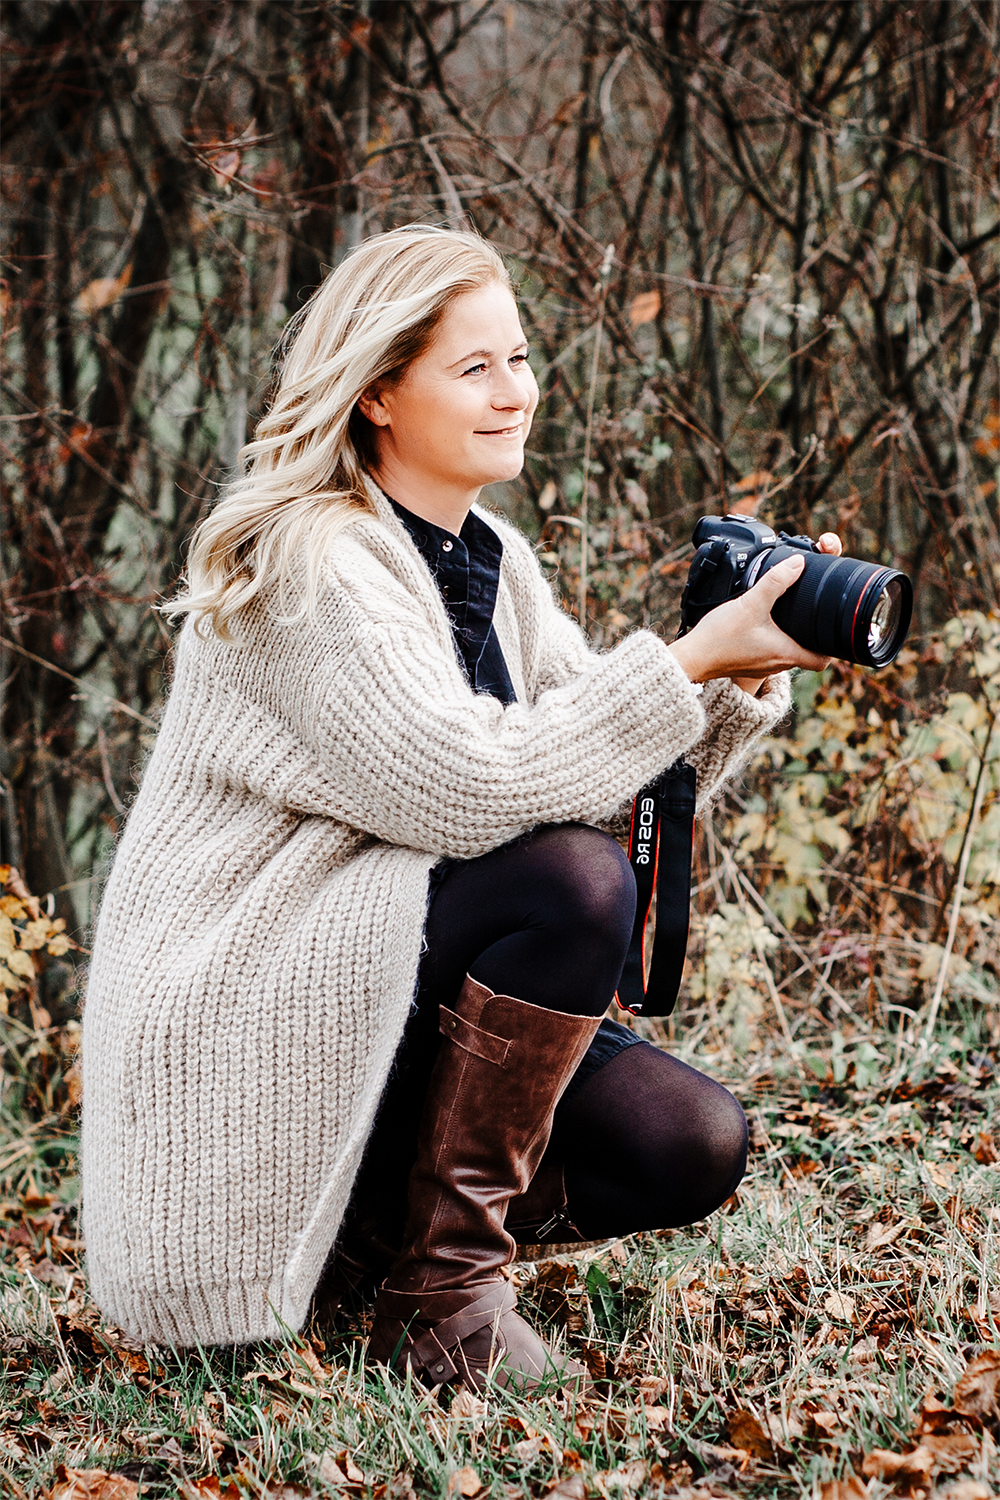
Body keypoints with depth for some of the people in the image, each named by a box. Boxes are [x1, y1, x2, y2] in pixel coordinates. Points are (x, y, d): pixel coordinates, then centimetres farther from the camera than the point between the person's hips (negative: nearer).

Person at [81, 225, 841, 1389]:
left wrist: (742, 679, -12)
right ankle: (441, 1300, -17)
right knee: (571, 881, -28)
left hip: (400, 995, 8)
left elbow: (613, 768, 6)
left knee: (689, 1149, -10)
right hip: (234, 1020, -8)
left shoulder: (492, 560, 9)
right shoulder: (305, 561, -17)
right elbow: (465, 791, -28)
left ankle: (373, 1209, 12)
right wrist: (689, 660, -27)